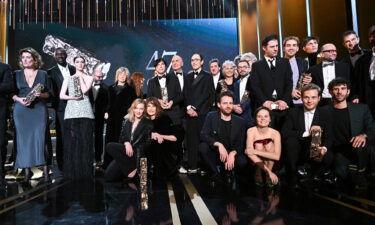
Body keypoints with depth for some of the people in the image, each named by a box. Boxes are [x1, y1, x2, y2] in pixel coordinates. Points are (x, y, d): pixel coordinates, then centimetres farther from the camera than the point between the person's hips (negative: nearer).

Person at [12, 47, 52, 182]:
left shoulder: (43, 74, 9)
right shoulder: (17, 74, 12)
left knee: (40, 137, -9)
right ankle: (26, 170, 6)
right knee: (23, 139, 0)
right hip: (21, 110, 2)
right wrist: (19, 99, -8)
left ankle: (45, 168, -4)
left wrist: (41, 95, -11)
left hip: (39, 110, -2)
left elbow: (49, 93, 8)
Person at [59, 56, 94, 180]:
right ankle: (72, 171, 3)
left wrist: (80, 77, 4)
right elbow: (61, 95, 8)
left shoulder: (89, 78, 14)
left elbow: (85, 90, -5)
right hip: (71, 112, 1)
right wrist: (73, 97, -8)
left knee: (85, 141, -5)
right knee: (71, 141, -3)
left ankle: (85, 171, 1)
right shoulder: (68, 78, 17)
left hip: (85, 112, -1)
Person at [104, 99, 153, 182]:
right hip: (124, 152, 5)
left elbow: (148, 143, -2)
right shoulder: (126, 121, 18)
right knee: (108, 176, -13)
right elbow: (121, 138, 10)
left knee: (110, 146, -23)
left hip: (138, 154, -5)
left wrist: (132, 147, -16)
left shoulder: (148, 123, 4)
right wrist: (126, 143, -13)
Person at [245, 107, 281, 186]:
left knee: (269, 144, -24)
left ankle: (268, 176, -15)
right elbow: (250, 153, -30)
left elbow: (277, 156, -27)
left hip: (270, 163, 1)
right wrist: (268, 171, -36)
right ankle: (258, 174, -13)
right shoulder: (251, 131, -18)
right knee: (259, 145, -26)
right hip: (255, 163, -1)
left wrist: (255, 152, -37)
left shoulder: (275, 133, -15)